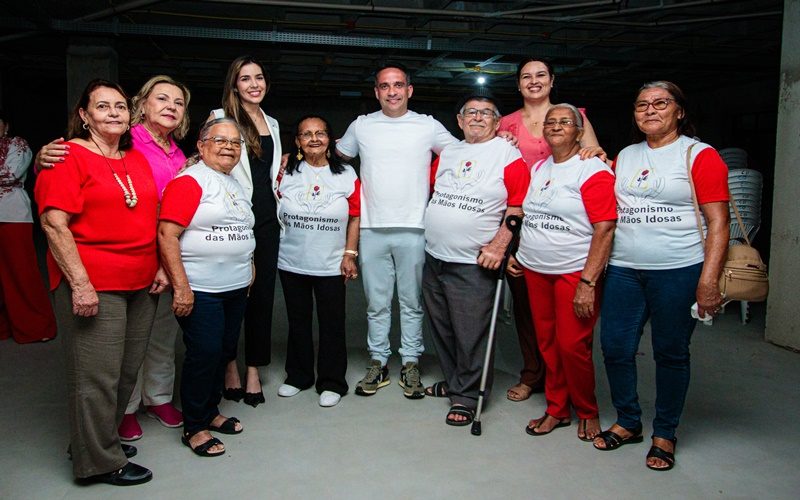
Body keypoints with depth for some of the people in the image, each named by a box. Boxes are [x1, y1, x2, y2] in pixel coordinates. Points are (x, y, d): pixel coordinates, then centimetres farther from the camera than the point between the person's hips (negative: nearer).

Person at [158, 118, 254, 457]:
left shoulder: (235, 185, 16)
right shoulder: (189, 181, -10)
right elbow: (167, 234, -18)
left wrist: (247, 272, 19)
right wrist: (181, 286, -22)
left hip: (236, 288, 8)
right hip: (200, 289, -8)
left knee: (225, 351, 14)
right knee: (204, 353, -4)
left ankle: (210, 411, 31)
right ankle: (194, 428, 11)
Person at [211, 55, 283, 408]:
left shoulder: (272, 124, 17)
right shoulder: (220, 118, -1)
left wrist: (277, 189, 11)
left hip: (267, 219, 5)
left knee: (262, 294, 7)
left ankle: (254, 368, 17)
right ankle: (229, 366, 19)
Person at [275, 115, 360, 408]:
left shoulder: (346, 175, -1)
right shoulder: (286, 172, 2)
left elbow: (354, 218, 1)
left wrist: (350, 254, -4)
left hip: (331, 265, -1)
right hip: (291, 263, 2)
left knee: (332, 324, 5)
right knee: (298, 322, 14)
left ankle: (332, 382, 18)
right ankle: (298, 376, 30)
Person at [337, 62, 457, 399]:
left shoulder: (428, 126, 5)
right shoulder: (361, 126, 10)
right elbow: (338, 160, 22)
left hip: (413, 228, -1)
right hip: (372, 229, 1)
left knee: (412, 302, 6)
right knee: (376, 302, 8)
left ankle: (411, 364, 17)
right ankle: (378, 363, 20)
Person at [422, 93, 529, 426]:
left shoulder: (508, 156, -4)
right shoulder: (447, 153, 13)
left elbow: (517, 209, -9)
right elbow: (430, 190, 23)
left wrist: (498, 245, -17)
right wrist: (425, 228, 11)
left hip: (474, 264, -6)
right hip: (434, 258, 6)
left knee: (470, 336, 0)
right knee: (442, 329, 16)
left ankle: (466, 396, 15)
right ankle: (452, 381, 34)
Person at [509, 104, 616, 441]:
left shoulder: (593, 171, -9)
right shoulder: (539, 168, 13)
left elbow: (605, 229, -16)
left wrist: (588, 283, -21)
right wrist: (517, 254, 14)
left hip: (574, 273, -6)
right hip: (535, 271, 6)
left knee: (572, 346, -2)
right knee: (547, 343, 11)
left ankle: (587, 412, 21)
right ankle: (557, 409, 26)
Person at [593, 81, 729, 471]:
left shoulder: (700, 155, -1)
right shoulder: (624, 157, 15)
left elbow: (718, 223, -6)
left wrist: (708, 281, -13)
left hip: (678, 271, -4)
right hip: (623, 269, 5)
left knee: (670, 352, 6)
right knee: (614, 347, 5)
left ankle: (664, 435, 23)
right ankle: (628, 423, 26)